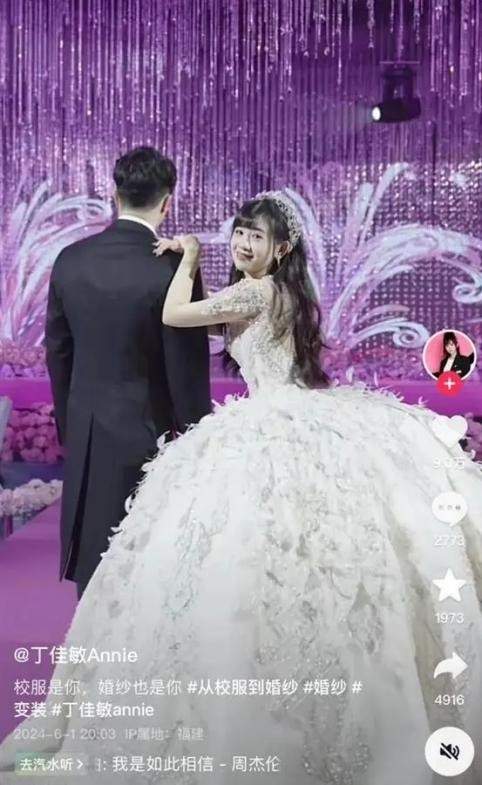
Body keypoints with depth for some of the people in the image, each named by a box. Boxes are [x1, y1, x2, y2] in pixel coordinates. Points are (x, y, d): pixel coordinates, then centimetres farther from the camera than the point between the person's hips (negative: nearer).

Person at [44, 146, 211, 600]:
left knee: (93, 552, 16)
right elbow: (187, 368, -14)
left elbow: (57, 351, 8)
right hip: (146, 431, -5)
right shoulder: (173, 268, -17)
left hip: (85, 430, 5)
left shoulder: (70, 260, -1)